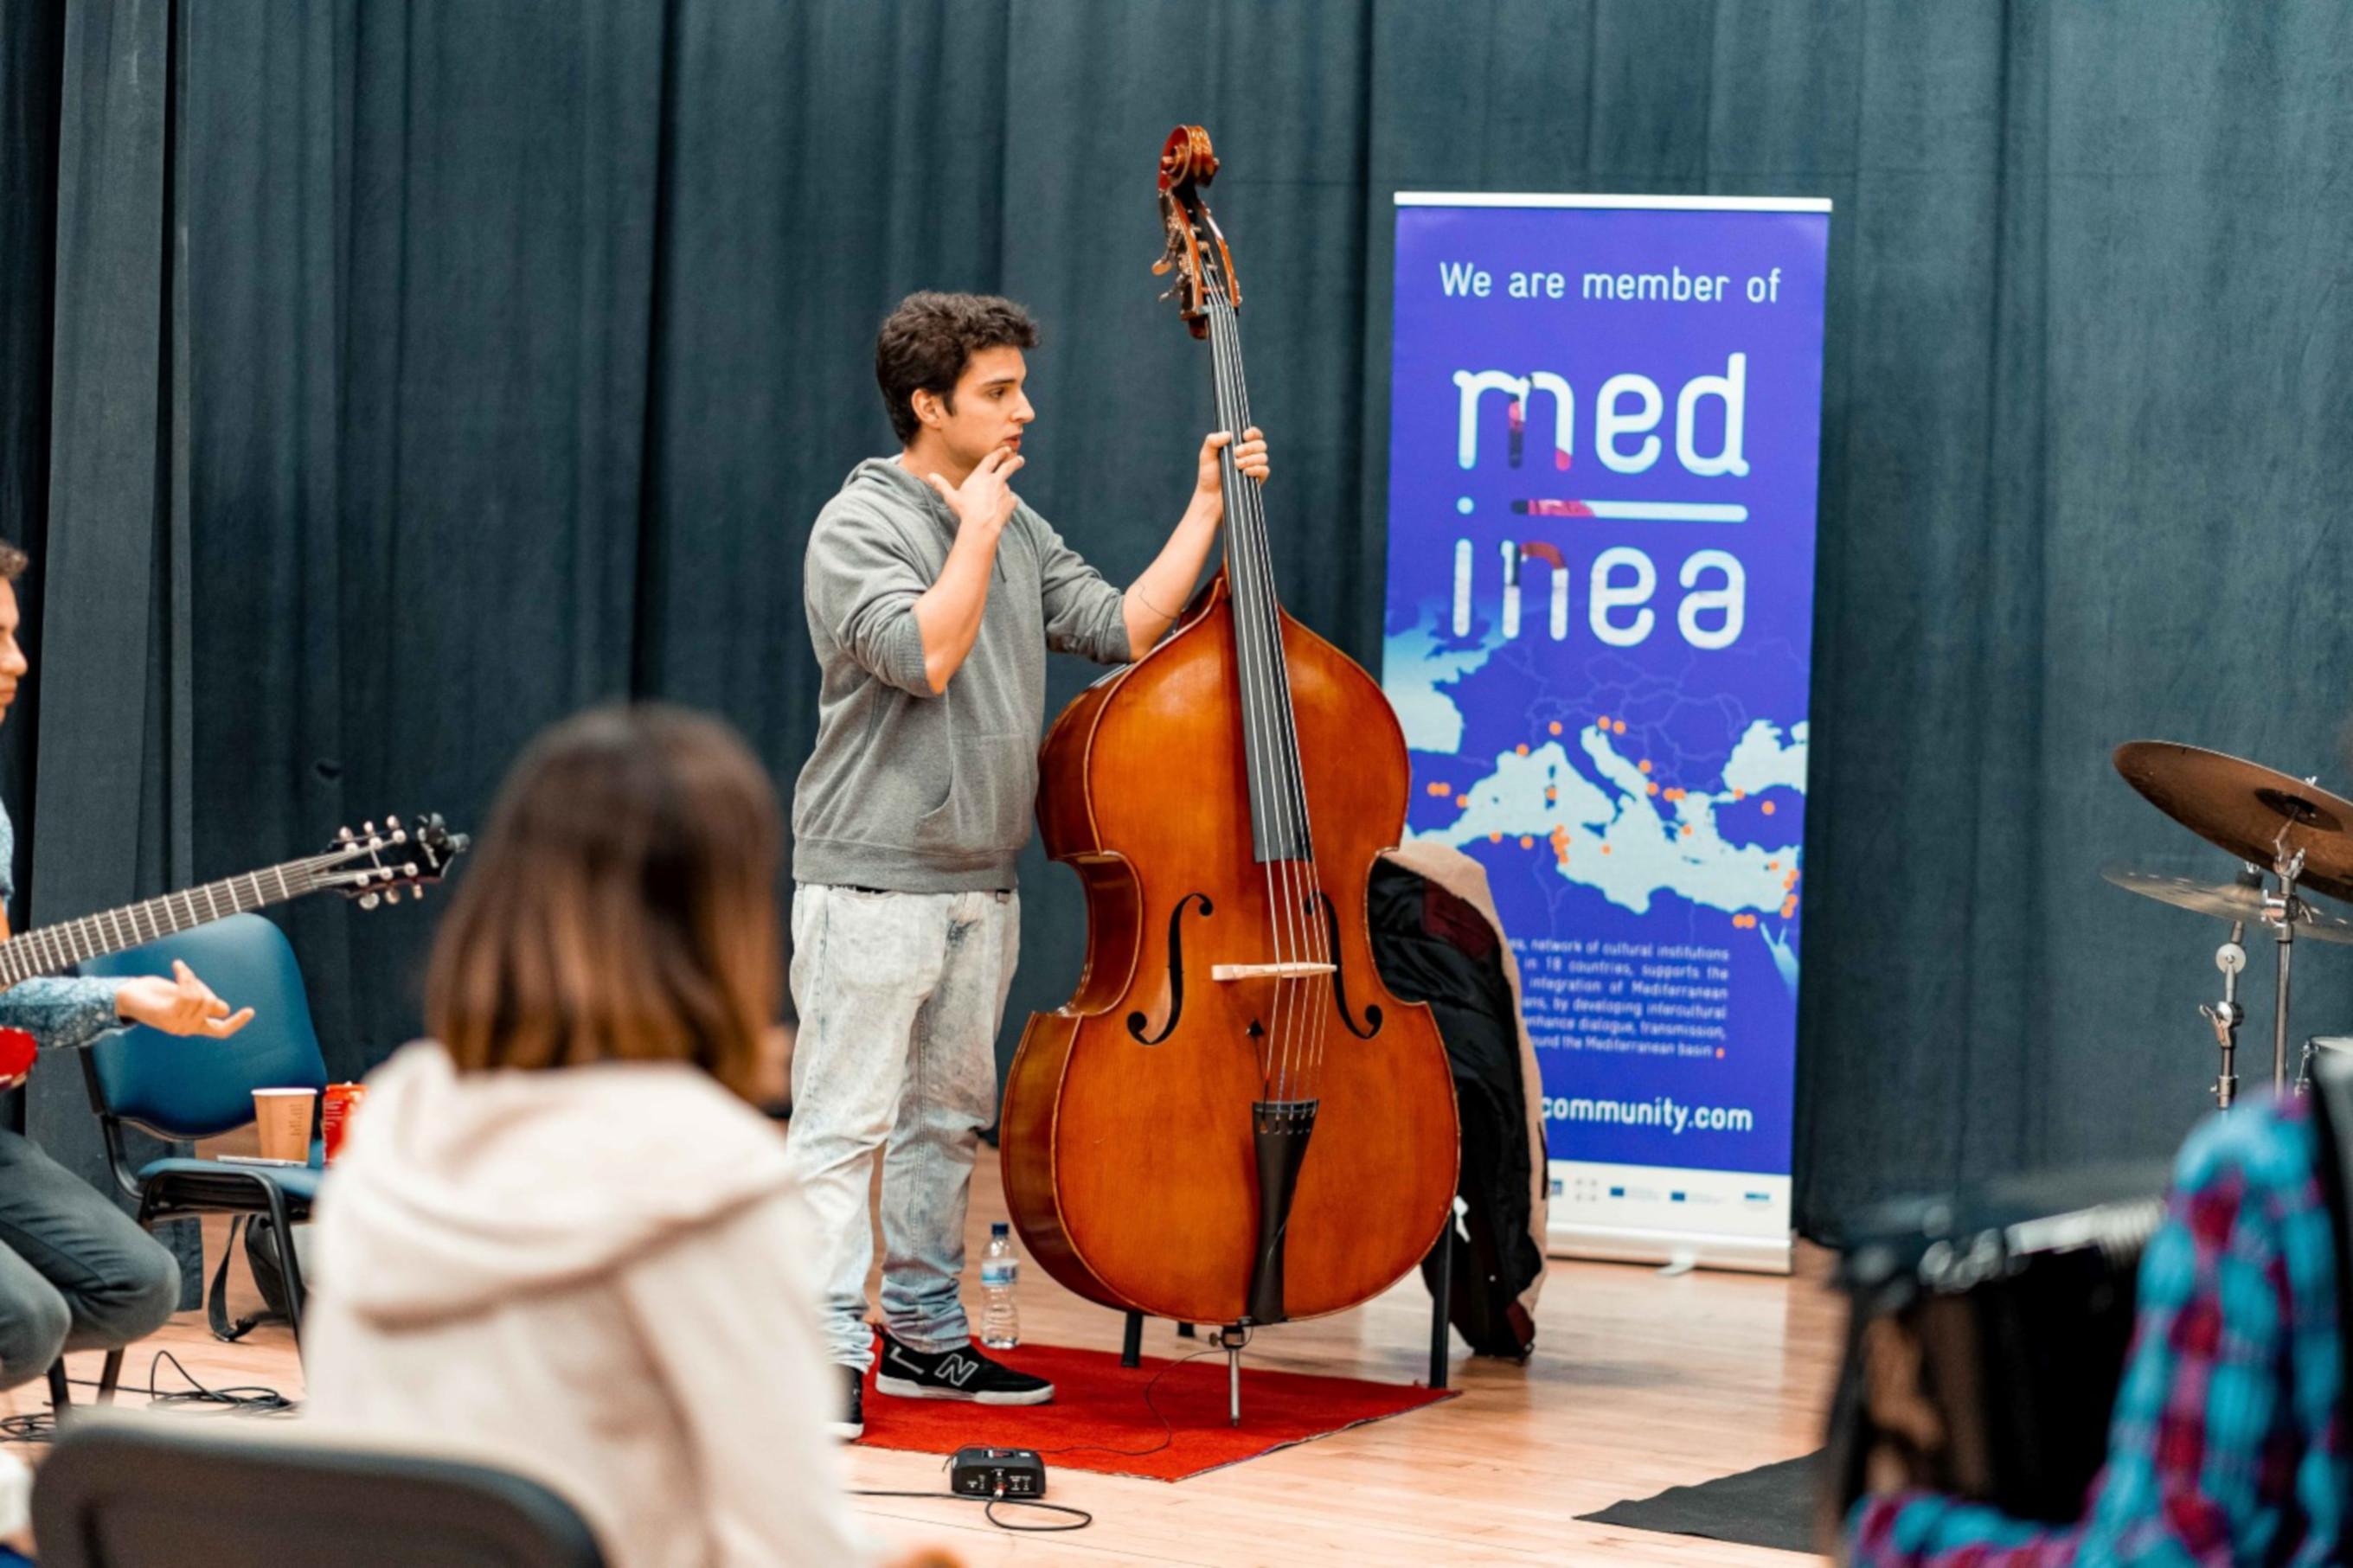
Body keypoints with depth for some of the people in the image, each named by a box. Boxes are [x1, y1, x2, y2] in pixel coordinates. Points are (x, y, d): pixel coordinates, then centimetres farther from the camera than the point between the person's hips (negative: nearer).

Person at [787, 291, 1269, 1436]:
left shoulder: (1017, 529, 15)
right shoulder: (860, 525, -9)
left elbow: (1125, 630, 9)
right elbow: (923, 655, -23)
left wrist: (1208, 507, 7)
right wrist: (977, 533, -15)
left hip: (980, 884, 8)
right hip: (872, 879, -8)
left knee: (948, 1117, 14)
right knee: (846, 1120, -8)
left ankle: (924, 1335, 23)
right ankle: (828, 1351, -8)